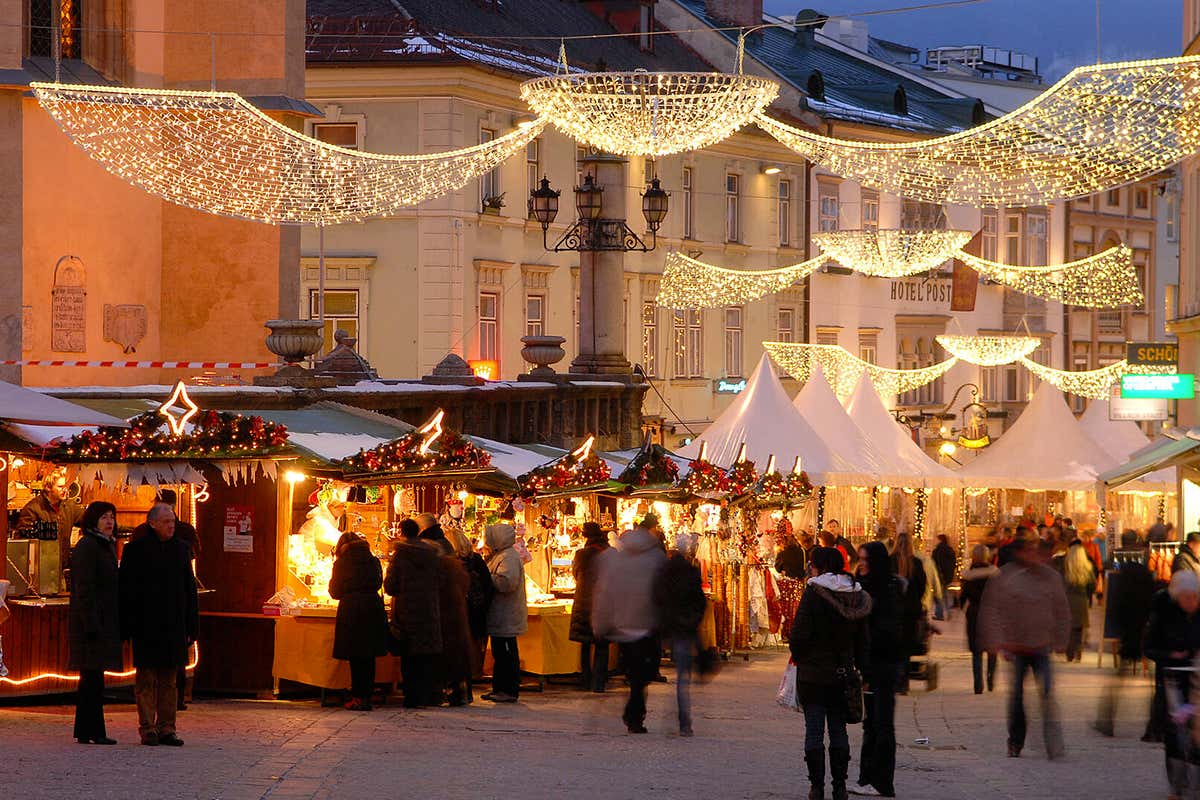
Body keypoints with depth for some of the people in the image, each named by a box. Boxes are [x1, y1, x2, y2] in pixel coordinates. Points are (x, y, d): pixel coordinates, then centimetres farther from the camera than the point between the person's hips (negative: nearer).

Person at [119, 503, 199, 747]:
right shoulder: (136, 550, -4)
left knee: (169, 680, 7)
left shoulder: (182, 548, 9)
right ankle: (147, 729, 3)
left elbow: (189, 588, 12)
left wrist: (192, 626, 8)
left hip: (174, 626, 4)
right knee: (146, 680, 0)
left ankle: (166, 728, 12)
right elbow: (126, 590, -4)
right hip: (146, 626, -4)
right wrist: (126, 627, -9)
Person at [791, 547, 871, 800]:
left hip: (812, 674, -5)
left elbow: (800, 634, -14)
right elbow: (862, 639, 9)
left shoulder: (813, 593, -13)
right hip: (842, 672, 5)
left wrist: (798, 657, 4)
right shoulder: (857, 596, 4)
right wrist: (860, 669, 15)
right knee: (838, 729, 11)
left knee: (814, 729, 1)